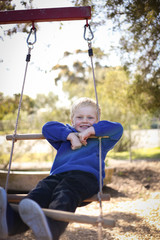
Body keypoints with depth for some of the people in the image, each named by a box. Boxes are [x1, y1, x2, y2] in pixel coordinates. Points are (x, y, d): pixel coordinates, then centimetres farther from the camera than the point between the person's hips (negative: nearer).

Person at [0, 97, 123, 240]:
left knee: (65, 197, -39)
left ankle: (51, 228, -71)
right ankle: (12, 221, -62)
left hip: (86, 174, -3)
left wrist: (91, 130, 6)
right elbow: (47, 128, 21)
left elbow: (117, 128, 15)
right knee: (41, 191, -33)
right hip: (58, 174, 3)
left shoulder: (100, 140, 31)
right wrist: (71, 135, 7)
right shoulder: (66, 134, 37)